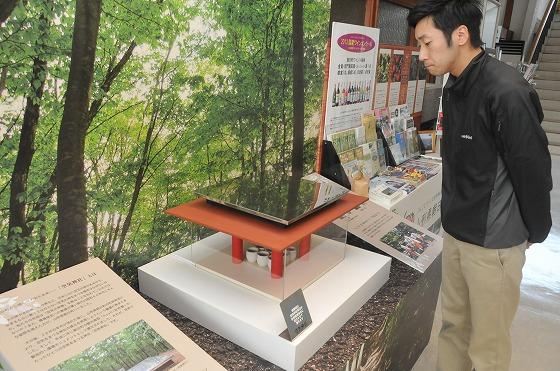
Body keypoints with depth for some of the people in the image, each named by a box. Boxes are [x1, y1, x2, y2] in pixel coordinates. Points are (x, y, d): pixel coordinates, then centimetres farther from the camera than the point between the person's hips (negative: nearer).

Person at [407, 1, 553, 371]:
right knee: (453, 326, 21)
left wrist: (534, 234, -1)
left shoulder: (507, 92, -22)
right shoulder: (455, 88, 5)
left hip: (493, 243, -7)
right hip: (455, 233, 7)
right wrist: (455, 219, 12)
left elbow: (534, 173, -15)